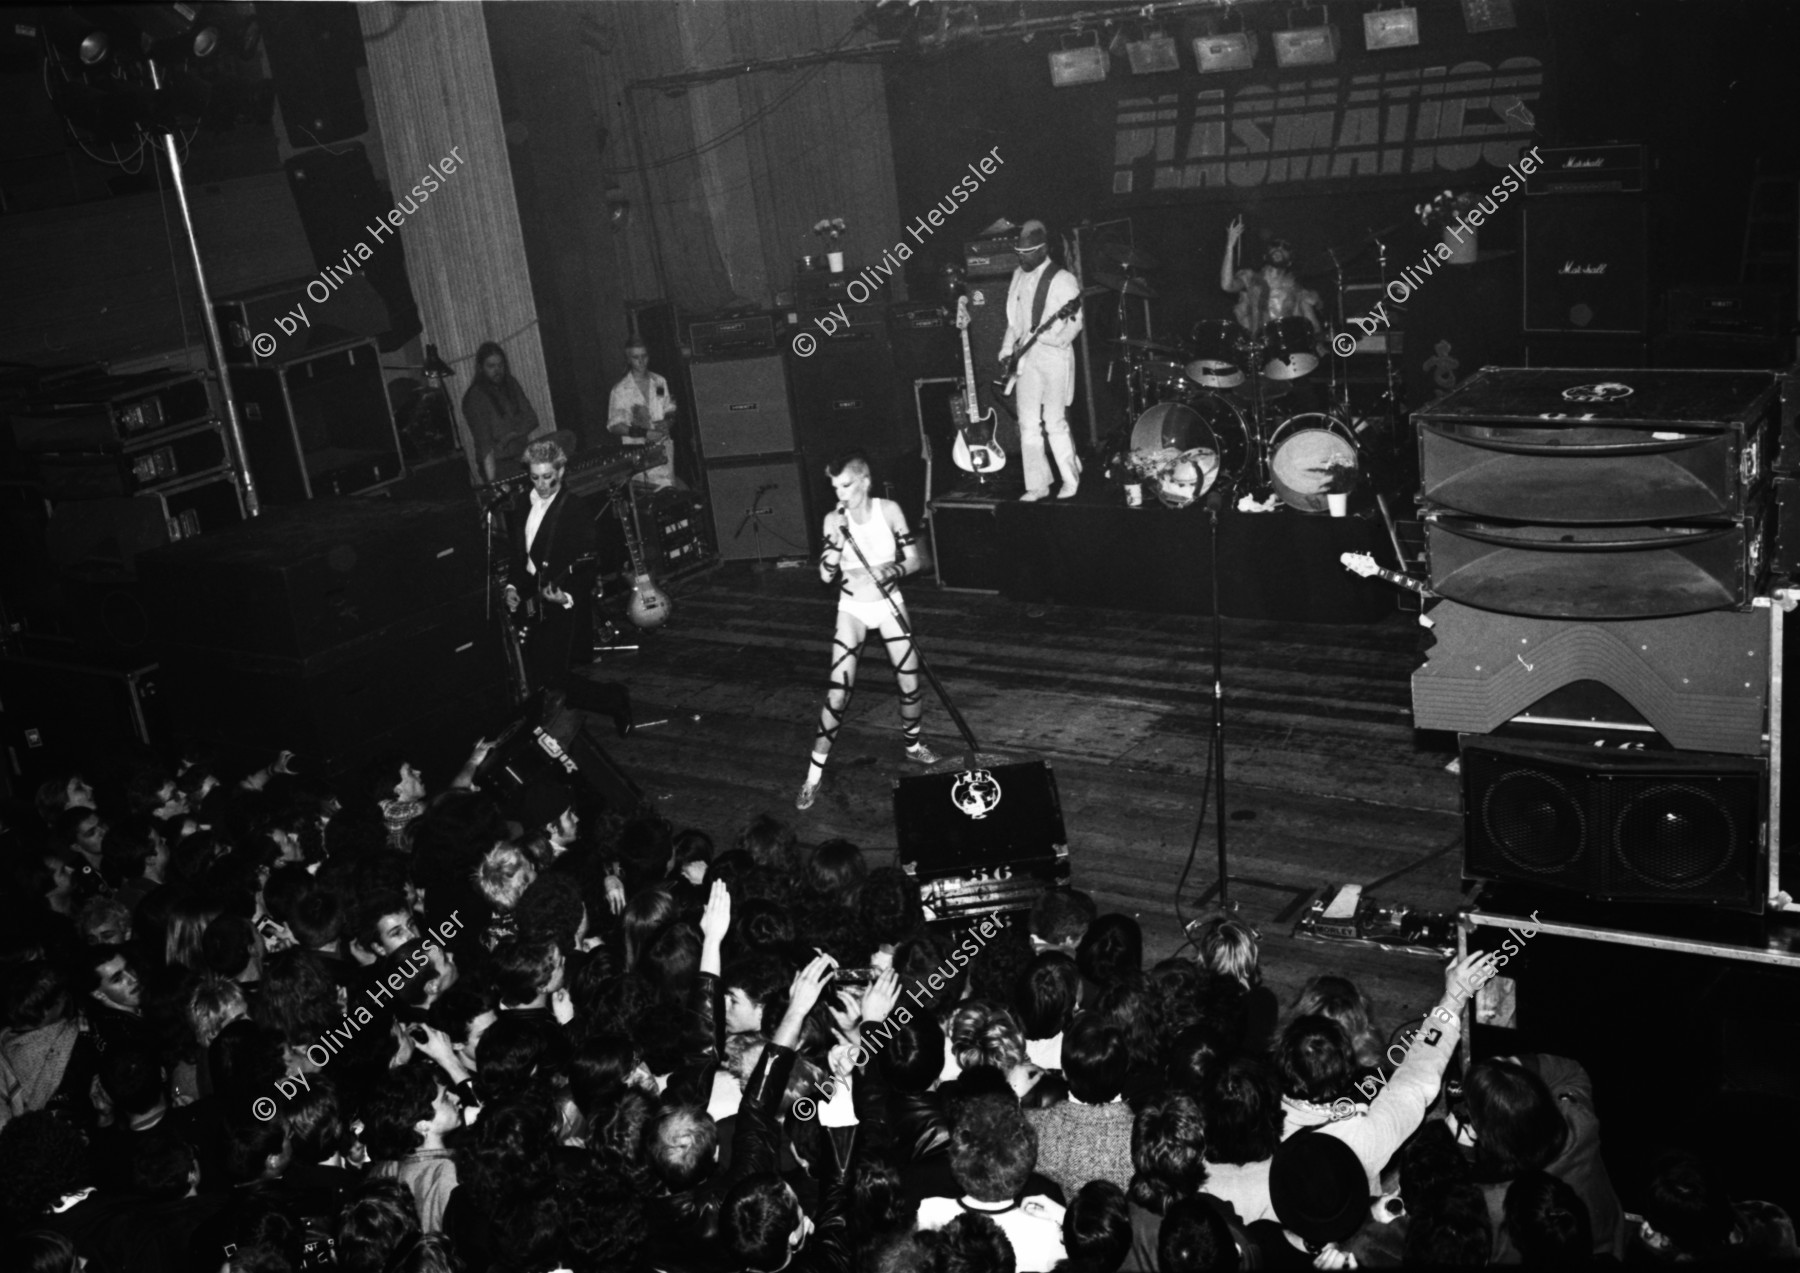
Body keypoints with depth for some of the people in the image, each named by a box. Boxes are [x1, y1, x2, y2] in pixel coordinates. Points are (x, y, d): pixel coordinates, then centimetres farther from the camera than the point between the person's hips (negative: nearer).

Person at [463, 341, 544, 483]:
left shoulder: (512, 385, 10)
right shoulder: (474, 397, -8)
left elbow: (530, 419, 7)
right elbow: (483, 441, -15)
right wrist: (492, 480, -23)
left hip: (523, 456, 5)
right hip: (498, 464, -5)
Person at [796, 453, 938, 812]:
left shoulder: (888, 510, -10)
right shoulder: (834, 520, -10)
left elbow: (913, 559, -5)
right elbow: (826, 575, -13)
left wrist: (892, 571, -25)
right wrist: (837, 537, -25)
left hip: (888, 604, 1)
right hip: (852, 609, -1)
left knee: (910, 684, 3)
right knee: (838, 693, -10)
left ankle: (913, 745, 33)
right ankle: (814, 775, -1)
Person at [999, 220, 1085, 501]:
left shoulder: (1062, 280, -8)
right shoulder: (1019, 276, 13)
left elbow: (1075, 320, -11)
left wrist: (1057, 340, -27)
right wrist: (1008, 348, 13)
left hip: (1054, 357, -6)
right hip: (1026, 357, 6)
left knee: (1054, 422, -6)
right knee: (1028, 423, 3)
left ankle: (1071, 479, 10)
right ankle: (1037, 484, 9)